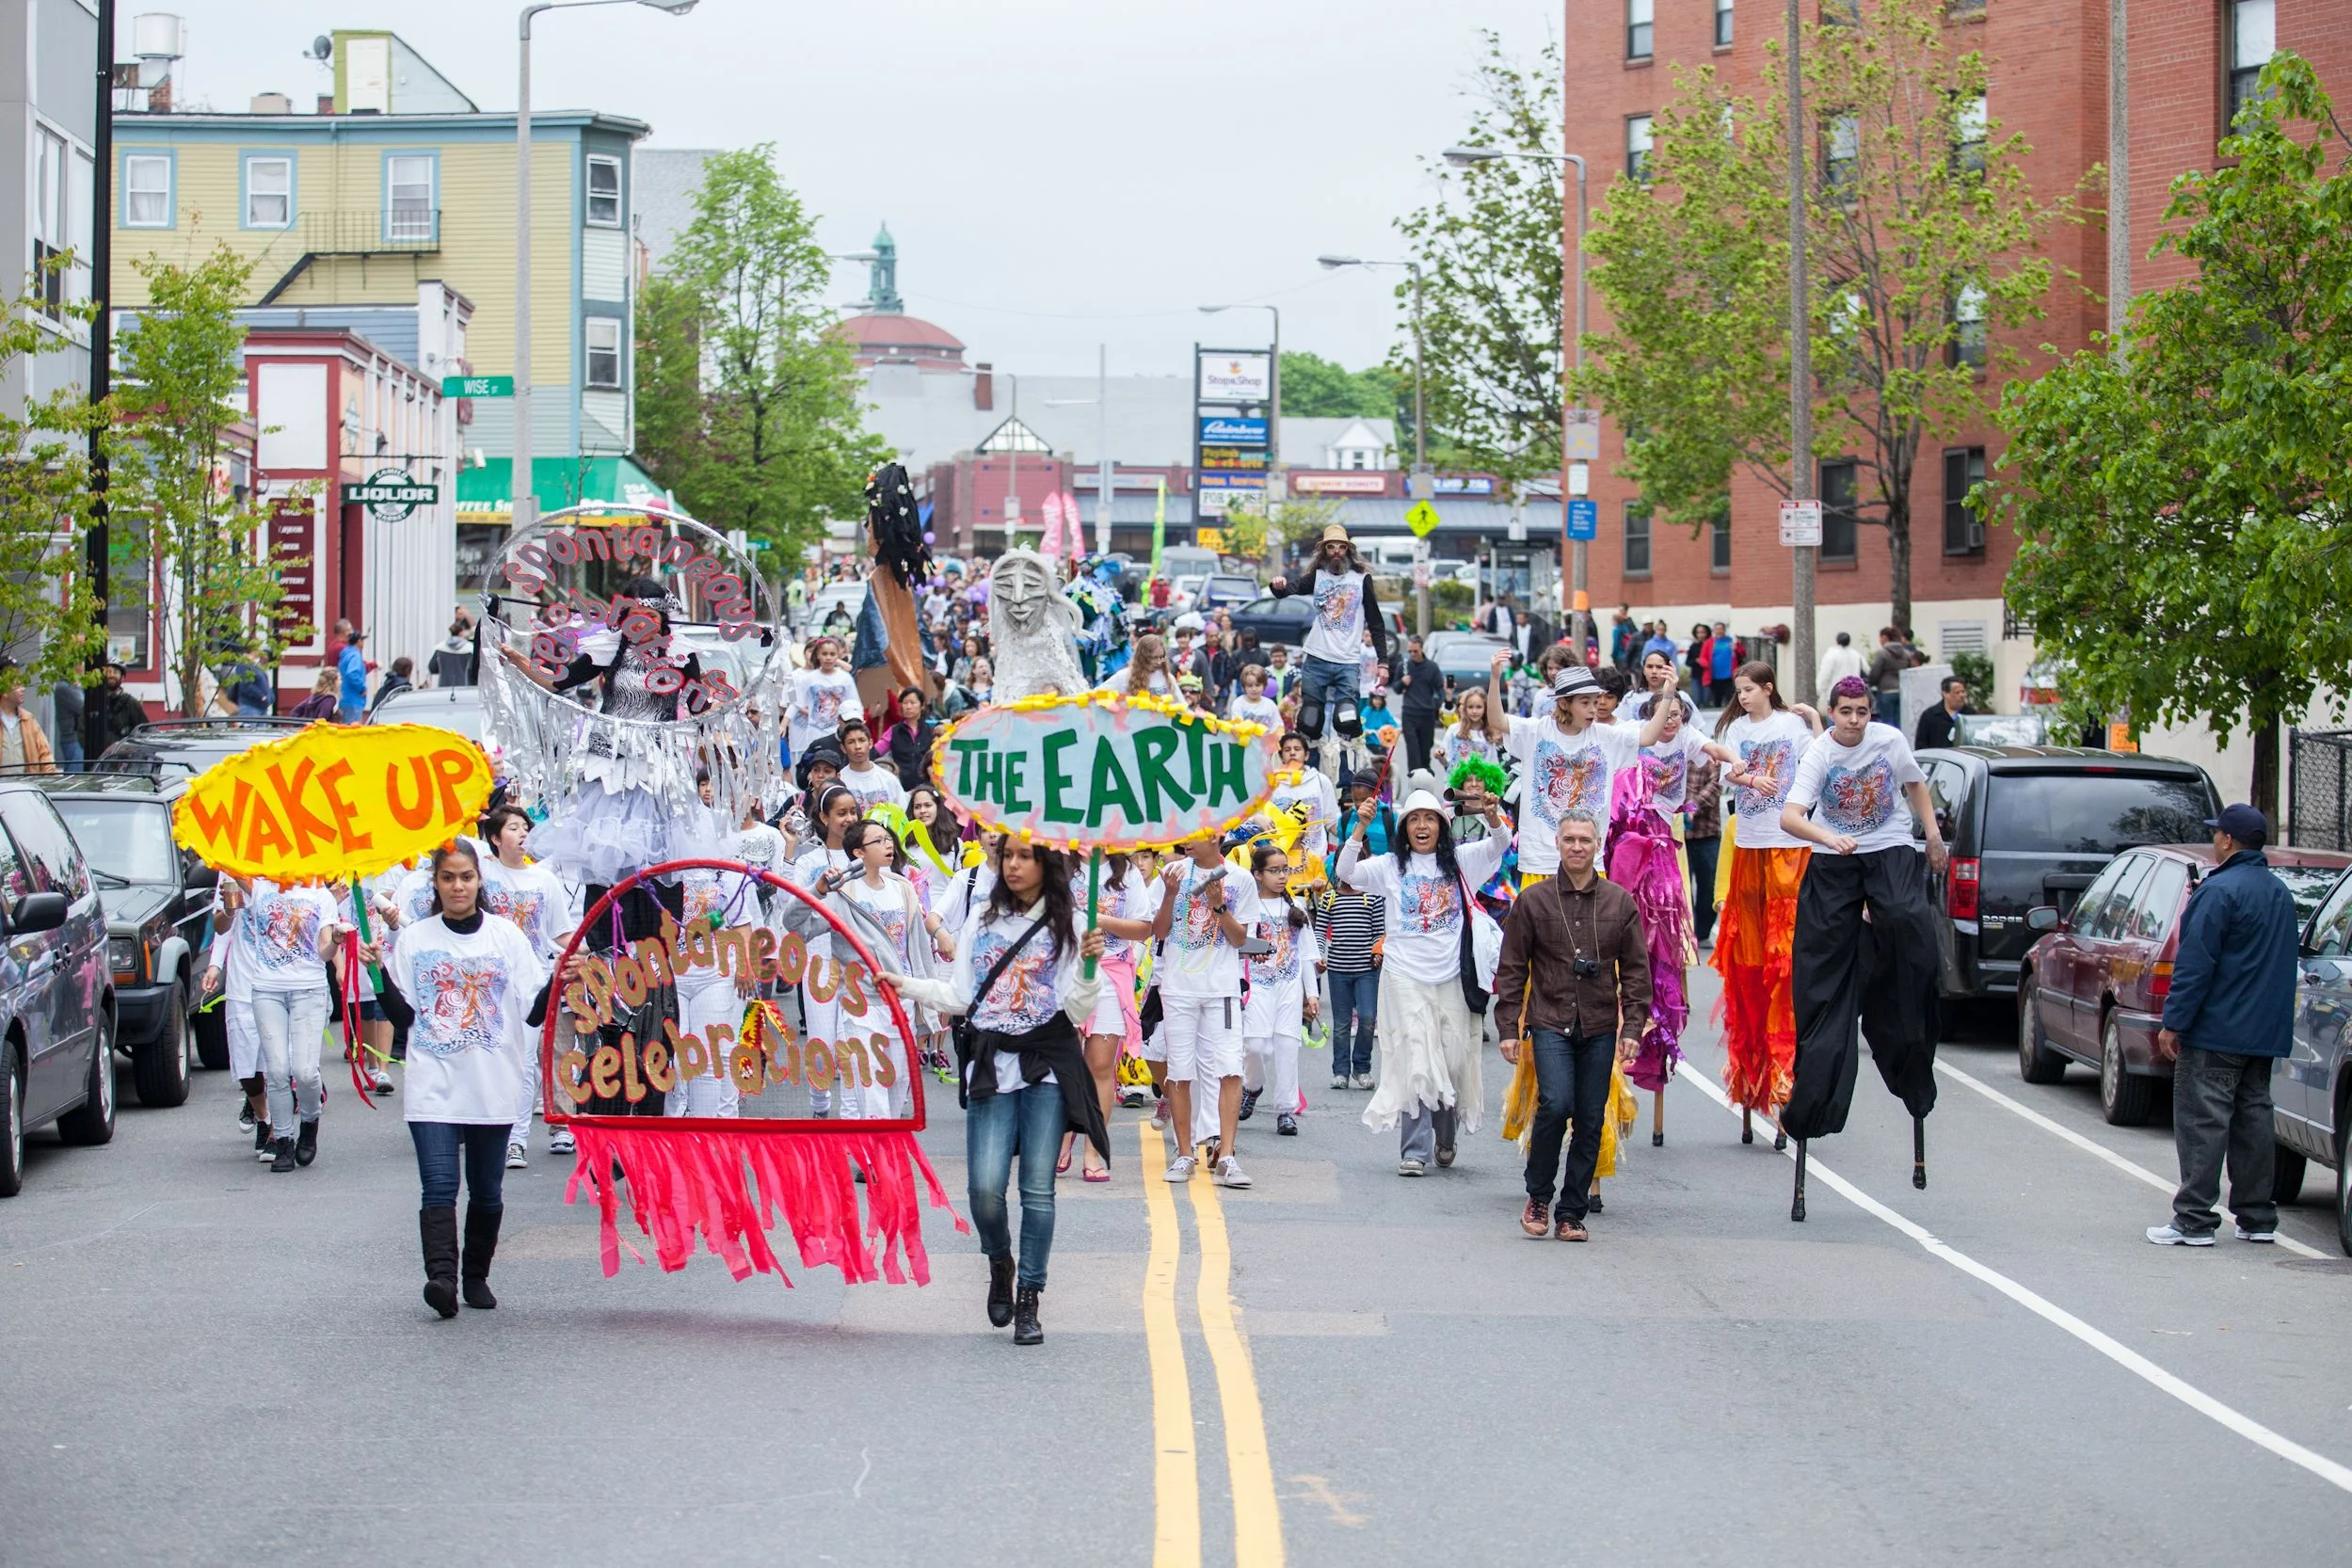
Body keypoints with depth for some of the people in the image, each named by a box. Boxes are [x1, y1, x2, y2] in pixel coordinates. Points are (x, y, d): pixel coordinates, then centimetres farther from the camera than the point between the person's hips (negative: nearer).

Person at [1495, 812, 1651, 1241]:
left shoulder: (1620, 903, 8)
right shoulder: (1533, 901, 4)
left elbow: (1636, 970, 10)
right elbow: (1511, 969, 7)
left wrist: (1632, 1027, 2)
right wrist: (1508, 1027, 1)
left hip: (1600, 1028, 2)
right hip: (1550, 1023, -2)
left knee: (1591, 1122, 2)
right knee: (1555, 1104, -20)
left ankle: (1571, 1213, 11)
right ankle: (1538, 1196, -1)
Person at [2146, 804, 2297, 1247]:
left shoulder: (2220, 891, -15)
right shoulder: (2280, 893, 14)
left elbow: (2195, 964, -17)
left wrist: (2173, 1022, -14)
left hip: (2216, 1030, -9)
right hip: (2265, 1034, 9)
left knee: (2202, 1123, -7)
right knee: (2253, 1119, 12)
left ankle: (2194, 1221, -9)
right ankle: (2258, 1218, 15)